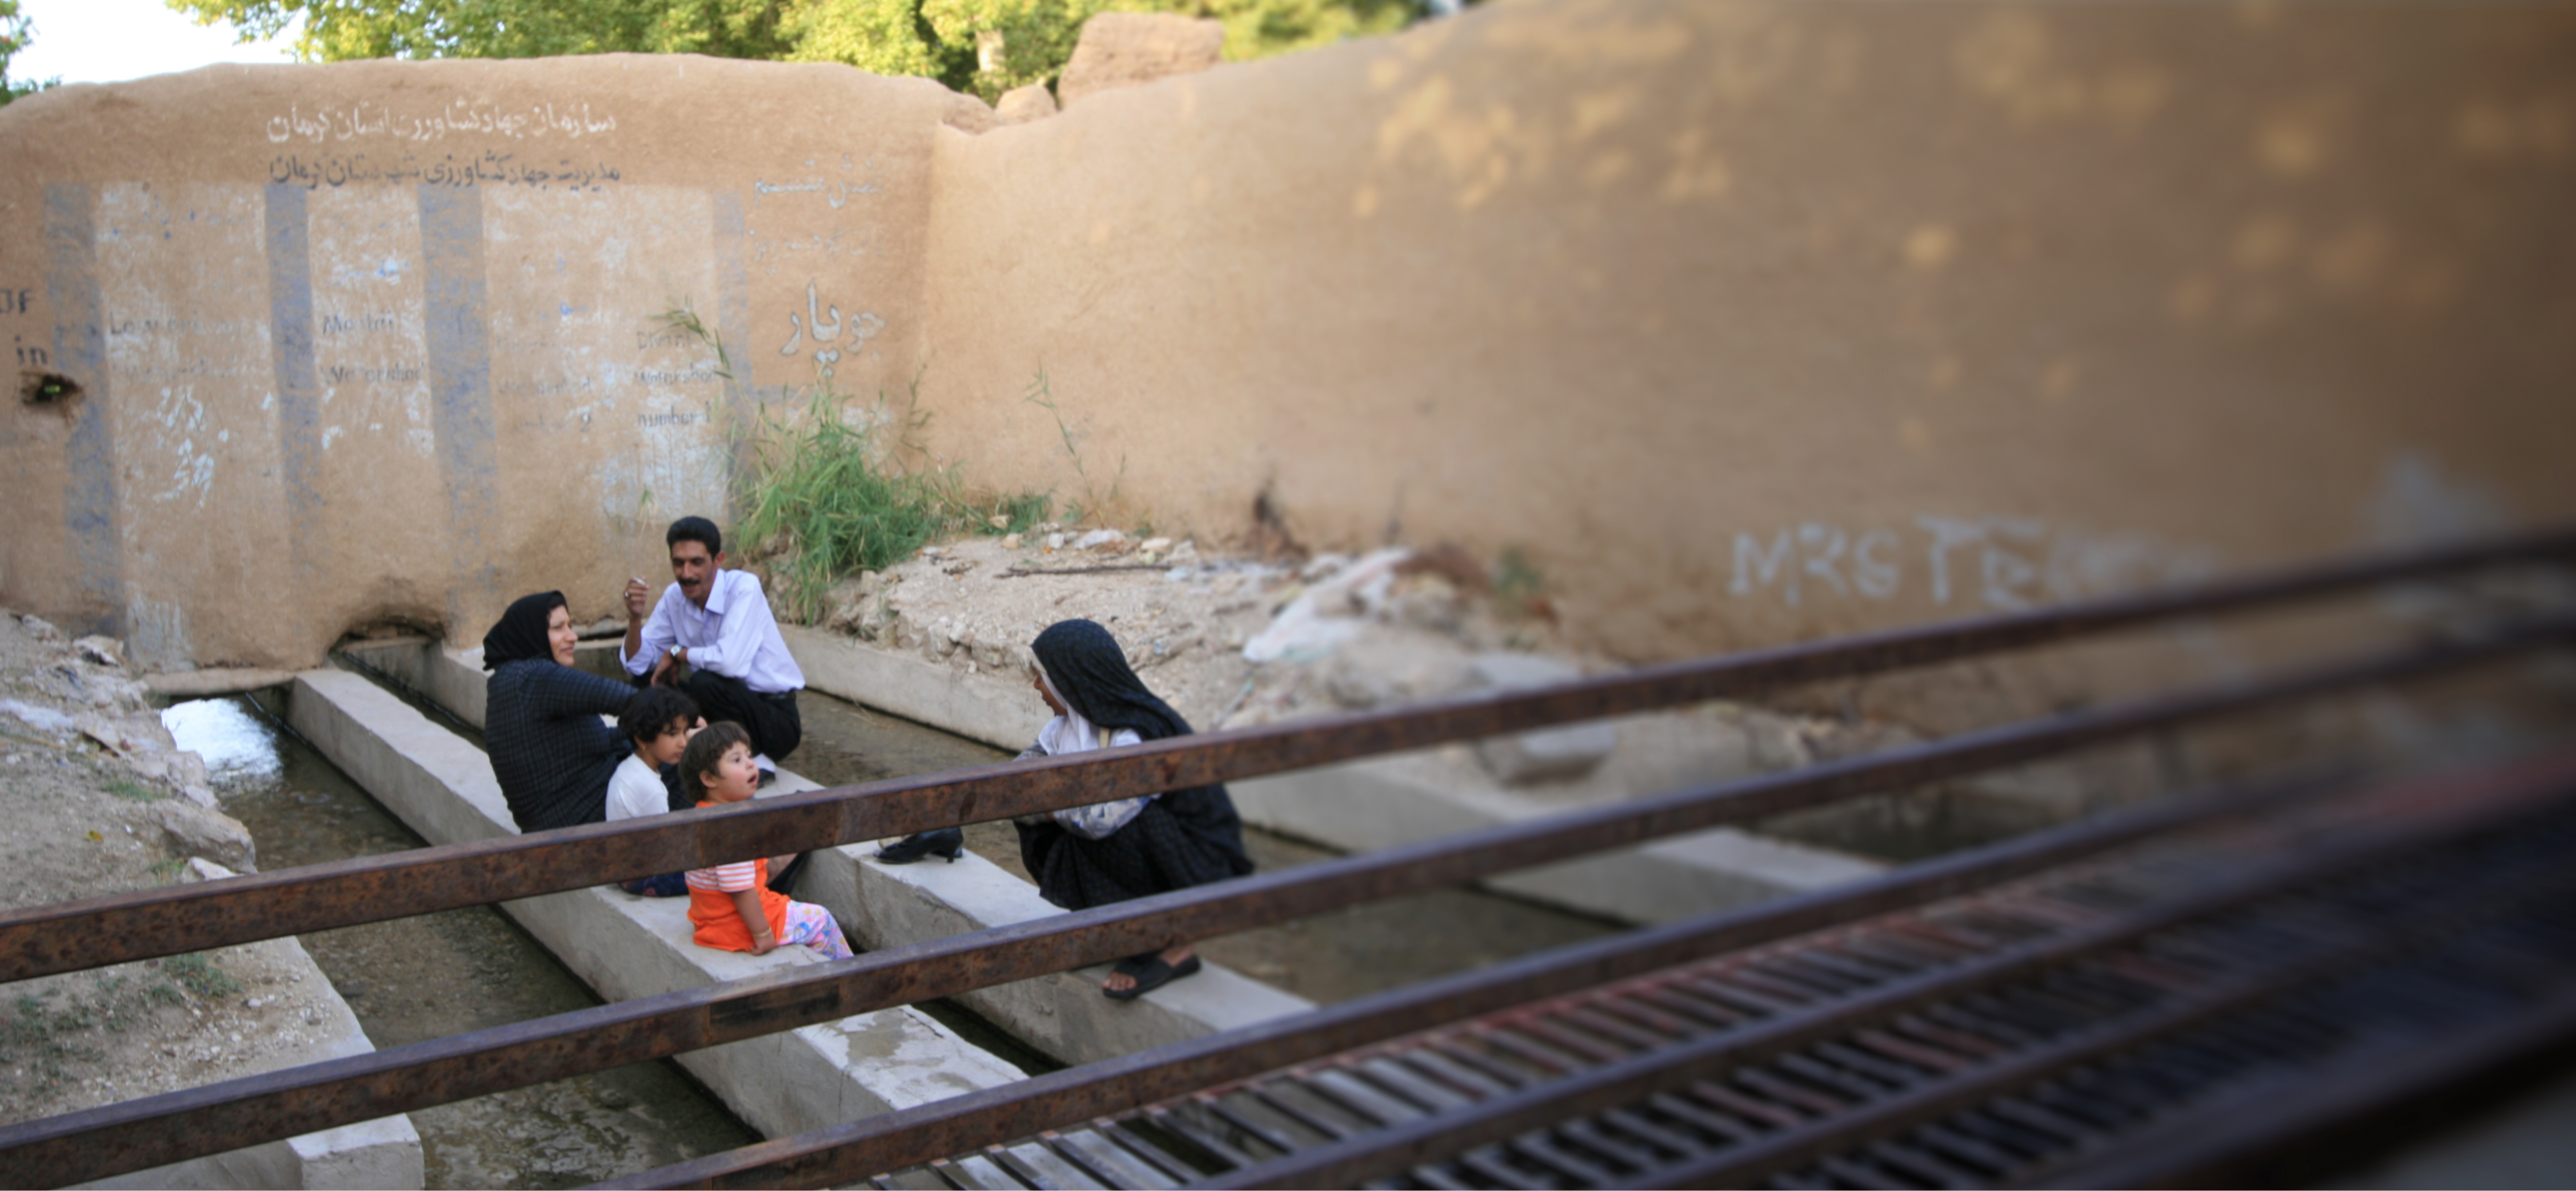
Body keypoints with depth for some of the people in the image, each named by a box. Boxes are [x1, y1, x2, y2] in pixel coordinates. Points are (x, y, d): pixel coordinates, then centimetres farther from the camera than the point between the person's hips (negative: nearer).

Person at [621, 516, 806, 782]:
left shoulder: (744, 588, -20)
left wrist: (677, 654, -17)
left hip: (774, 716, -7)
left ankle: (753, 759, -9)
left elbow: (731, 662, -35)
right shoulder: (674, 597, 1)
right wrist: (635, 617, -17)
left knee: (706, 682, -31)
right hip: (726, 709, 7)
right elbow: (637, 665, 1)